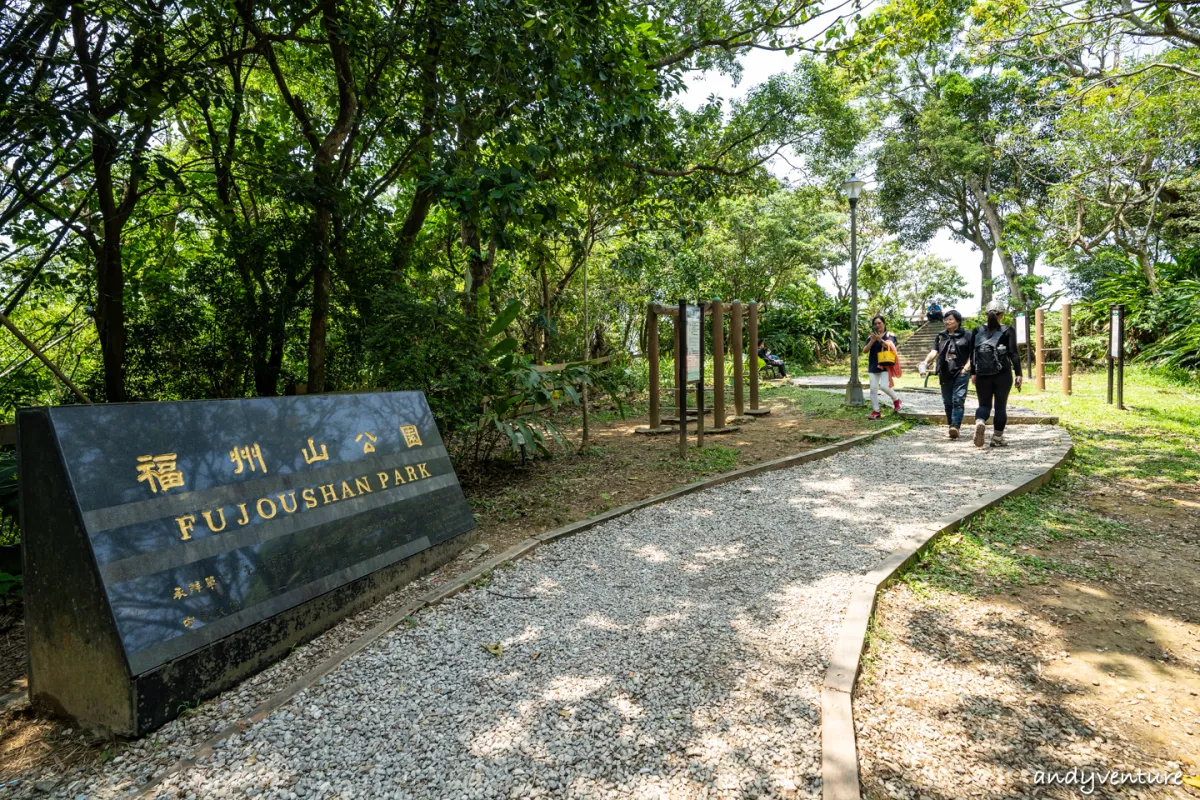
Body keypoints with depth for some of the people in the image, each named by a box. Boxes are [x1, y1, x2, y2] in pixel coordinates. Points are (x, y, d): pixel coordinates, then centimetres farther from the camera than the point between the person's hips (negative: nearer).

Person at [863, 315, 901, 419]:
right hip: (873, 366, 4)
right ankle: (875, 411, 7)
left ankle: (896, 399, 14)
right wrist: (872, 341, -11)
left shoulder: (890, 335, 2)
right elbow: (865, 350, 3)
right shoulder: (871, 337, 11)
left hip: (886, 365, -4)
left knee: (884, 386, -16)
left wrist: (880, 340, -22)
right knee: (873, 389, -1)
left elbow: (892, 347, -14)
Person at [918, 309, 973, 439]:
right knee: (947, 402, 8)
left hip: (961, 373, -5)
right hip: (945, 374, 5)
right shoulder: (941, 336, 14)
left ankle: (956, 426, -22)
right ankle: (951, 426, 17)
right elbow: (934, 351, 2)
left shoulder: (967, 335, 2)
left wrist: (967, 366, -15)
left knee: (958, 400, -14)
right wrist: (926, 361, -16)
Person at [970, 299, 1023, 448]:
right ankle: (997, 438, 11)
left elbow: (972, 353, 7)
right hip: (1003, 374, -2)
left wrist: (973, 373, 15)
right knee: (1000, 406, 8)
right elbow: (1014, 353, -5)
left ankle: (980, 422, -22)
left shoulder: (977, 331, 5)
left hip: (982, 374, 2)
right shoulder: (1008, 330, -2)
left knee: (984, 404, 10)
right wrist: (1018, 374, -2)